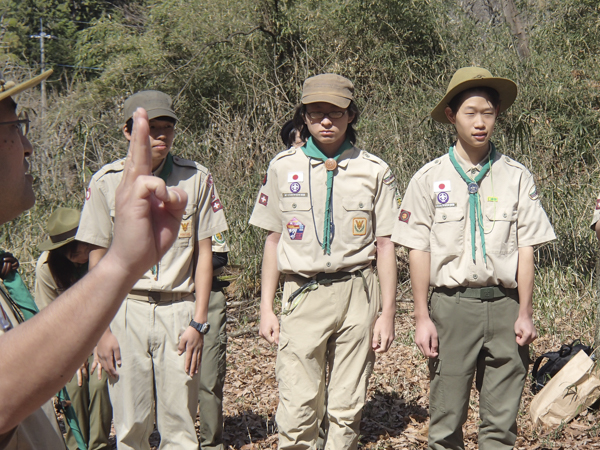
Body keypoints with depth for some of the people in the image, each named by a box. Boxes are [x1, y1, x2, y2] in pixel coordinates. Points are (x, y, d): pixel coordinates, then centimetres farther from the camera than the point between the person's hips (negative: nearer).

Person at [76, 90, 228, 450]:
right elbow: (98, 259, 3)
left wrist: (198, 321, -2)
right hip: (126, 308, 0)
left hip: (179, 310, 0)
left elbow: (203, 253, 4)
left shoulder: (196, 178, 1)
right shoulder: (107, 181, 1)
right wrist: (101, 329, -1)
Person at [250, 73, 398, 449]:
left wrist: (388, 313, 0)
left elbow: (385, 245, 4)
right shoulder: (283, 167, 6)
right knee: (297, 411, -5)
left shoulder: (375, 171, 3)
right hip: (302, 295, 0)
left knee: (347, 408, 6)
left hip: (357, 295, 0)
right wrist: (266, 307, 7)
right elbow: (274, 239, 10)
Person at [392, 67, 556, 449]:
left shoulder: (518, 177, 6)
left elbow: (526, 248, 5)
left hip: (504, 305, 1)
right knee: (447, 418, 4)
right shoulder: (429, 178, 3)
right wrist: (422, 317, -2)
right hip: (452, 305, -1)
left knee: (501, 419, 6)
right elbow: (418, 251, 2)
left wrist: (525, 312, 0)